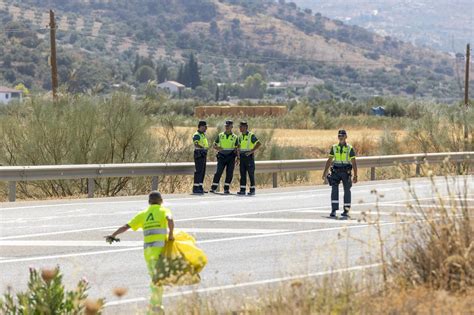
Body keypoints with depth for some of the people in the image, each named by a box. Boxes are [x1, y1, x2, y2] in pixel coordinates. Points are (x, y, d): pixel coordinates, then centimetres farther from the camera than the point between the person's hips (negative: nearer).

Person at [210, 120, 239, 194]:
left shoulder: (235, 137, 6)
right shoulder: (220, 135, 8)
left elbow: (237, 148, 8)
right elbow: (214, 145, 11)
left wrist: (238, 158, -1)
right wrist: (217, 148, -13)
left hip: (231, 157, 0)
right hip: (222, 156, 0)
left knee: (229, 173, -2)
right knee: (218, 172, -8)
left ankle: (226, 189, 5)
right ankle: (213, 188, -5)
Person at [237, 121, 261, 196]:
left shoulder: (251, 135, -9)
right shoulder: (240, 136, 13)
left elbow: (259, 144, -14)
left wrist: (251, 151, -19)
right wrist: (238, 156, 15)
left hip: (249, 156, -7)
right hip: (242, 156, 7)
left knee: (251, 173, -3)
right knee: (242, 173, 3)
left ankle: (252, 190, 1)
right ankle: (242, 190, 4)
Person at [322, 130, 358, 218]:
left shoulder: (350, 148, -1)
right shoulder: (334, 148, 7)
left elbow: (354, 163, -2)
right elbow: (329, 161, 11)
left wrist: (355, 176, -7)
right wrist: (325, 173, 6)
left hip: (346, 172, -1)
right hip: (336, 172, 1)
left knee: (347, 191, 5)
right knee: (334, 189, -13)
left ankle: (346, 211, 15)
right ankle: (334, 210, -15)